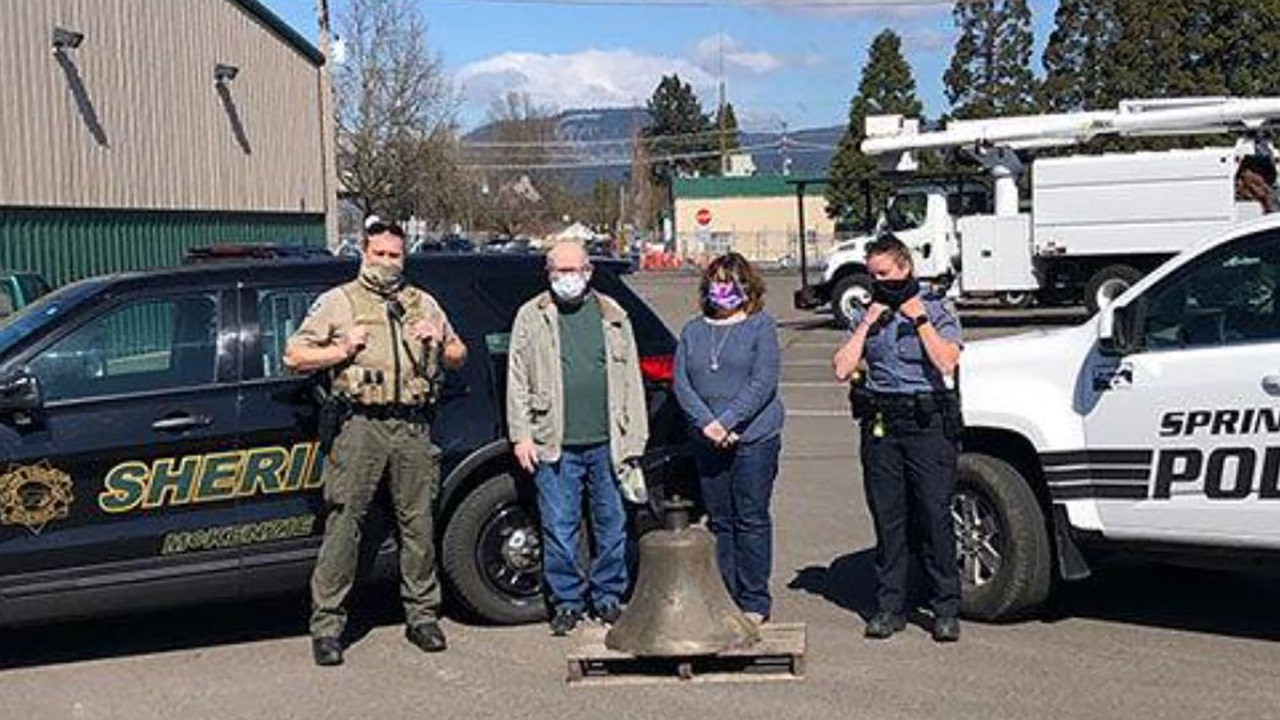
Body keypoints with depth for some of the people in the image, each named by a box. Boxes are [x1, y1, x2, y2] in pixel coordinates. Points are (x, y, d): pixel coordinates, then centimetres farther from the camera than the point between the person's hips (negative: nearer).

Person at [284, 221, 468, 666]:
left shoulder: (423, 304, 20)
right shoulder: (339, 302, 10)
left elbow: (458, 358, 26)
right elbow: (294, 356, 6)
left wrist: (440, 342, 5)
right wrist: (344, 349, -6)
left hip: (413, 427, 3)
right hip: (363, 425, -3)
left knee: (418, 523, 4)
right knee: (344, 522, -6)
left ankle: (422, 616, 15)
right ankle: (327, 625, -1)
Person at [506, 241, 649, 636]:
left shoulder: (612, 317, 11)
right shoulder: (531, 317, 7)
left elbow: (631, 381, 11)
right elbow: (517, 381, 6)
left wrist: (633, 441, 6)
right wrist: (521, 435, -3)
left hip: (606, 444, 1)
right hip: (555, 446, -1)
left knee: (612, 525, 8)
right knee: (558, 529, 2)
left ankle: (608, 596, 22)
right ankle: (567, 601, 16)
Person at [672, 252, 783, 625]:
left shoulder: (761, 326, 0)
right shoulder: (693, 331, 13)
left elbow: (763, 382, -10)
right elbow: (681, 383, 5)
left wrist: (727, 420, -17)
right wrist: (706, 423, -11)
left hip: (754, 438, -4)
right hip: (708, 442, 4)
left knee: (751, 521, -1)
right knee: (719, 522, 8)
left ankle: (754, 602, 8)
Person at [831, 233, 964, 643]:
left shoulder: (937, 312, 5)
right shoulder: (866, 316, 15)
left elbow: (946, 363, -13)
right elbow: (842, 369, 2)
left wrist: (919, 318, -9)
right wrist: (866, 324, -1)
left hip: (928, 425, -3)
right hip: (880, 427, 3)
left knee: (936, 516, -4)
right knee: (887, 518, 6)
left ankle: (946, 609, 5)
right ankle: (890, 607, 15)